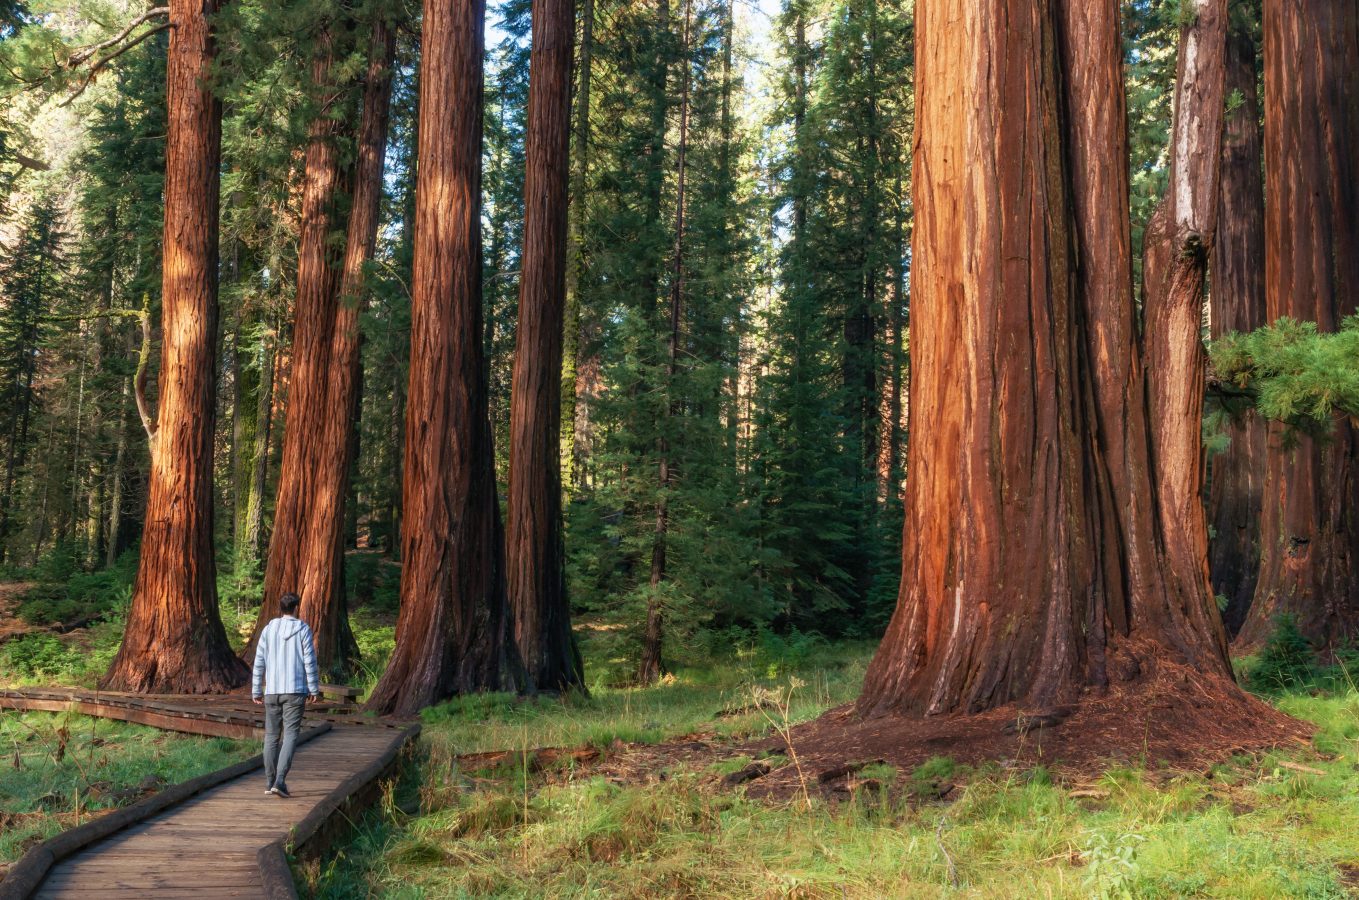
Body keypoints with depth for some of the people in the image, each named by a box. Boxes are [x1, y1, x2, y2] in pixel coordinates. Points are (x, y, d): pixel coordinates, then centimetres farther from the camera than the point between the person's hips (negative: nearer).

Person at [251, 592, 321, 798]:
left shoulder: (268, 630, 6)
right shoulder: (303, 629, -2)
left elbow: (259, 662, 5)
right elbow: (309, 661, -4)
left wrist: (256, 690, 11)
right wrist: (314, 689, 3)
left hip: (272, 691, 3)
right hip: (295, 690, -3)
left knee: (271, 736, 12)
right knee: (290, 735, -5)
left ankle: (270, 782, 16)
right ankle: (279, 781, -17)